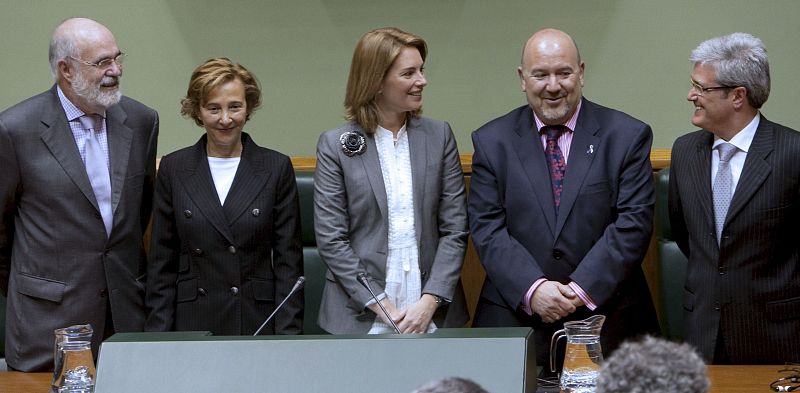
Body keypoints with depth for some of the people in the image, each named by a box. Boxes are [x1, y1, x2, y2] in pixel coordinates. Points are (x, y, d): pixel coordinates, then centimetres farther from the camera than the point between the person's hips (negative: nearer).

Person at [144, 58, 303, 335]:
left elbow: (289, 261, 1)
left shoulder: (276, 168, 2)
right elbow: (161, 263, 6)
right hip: (192, 324, 1)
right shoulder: (173, 169, 5)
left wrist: (287, 335, -6)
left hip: (258, 323, -1)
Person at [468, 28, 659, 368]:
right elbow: (486, 228, -2)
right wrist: (532, 289, -16)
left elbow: (634, 223, -6)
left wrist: (582, 290, -15)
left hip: (607, 321, 0)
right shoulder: (492, 141, 5)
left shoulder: (628, 136, 1)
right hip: (514, 321, 1)